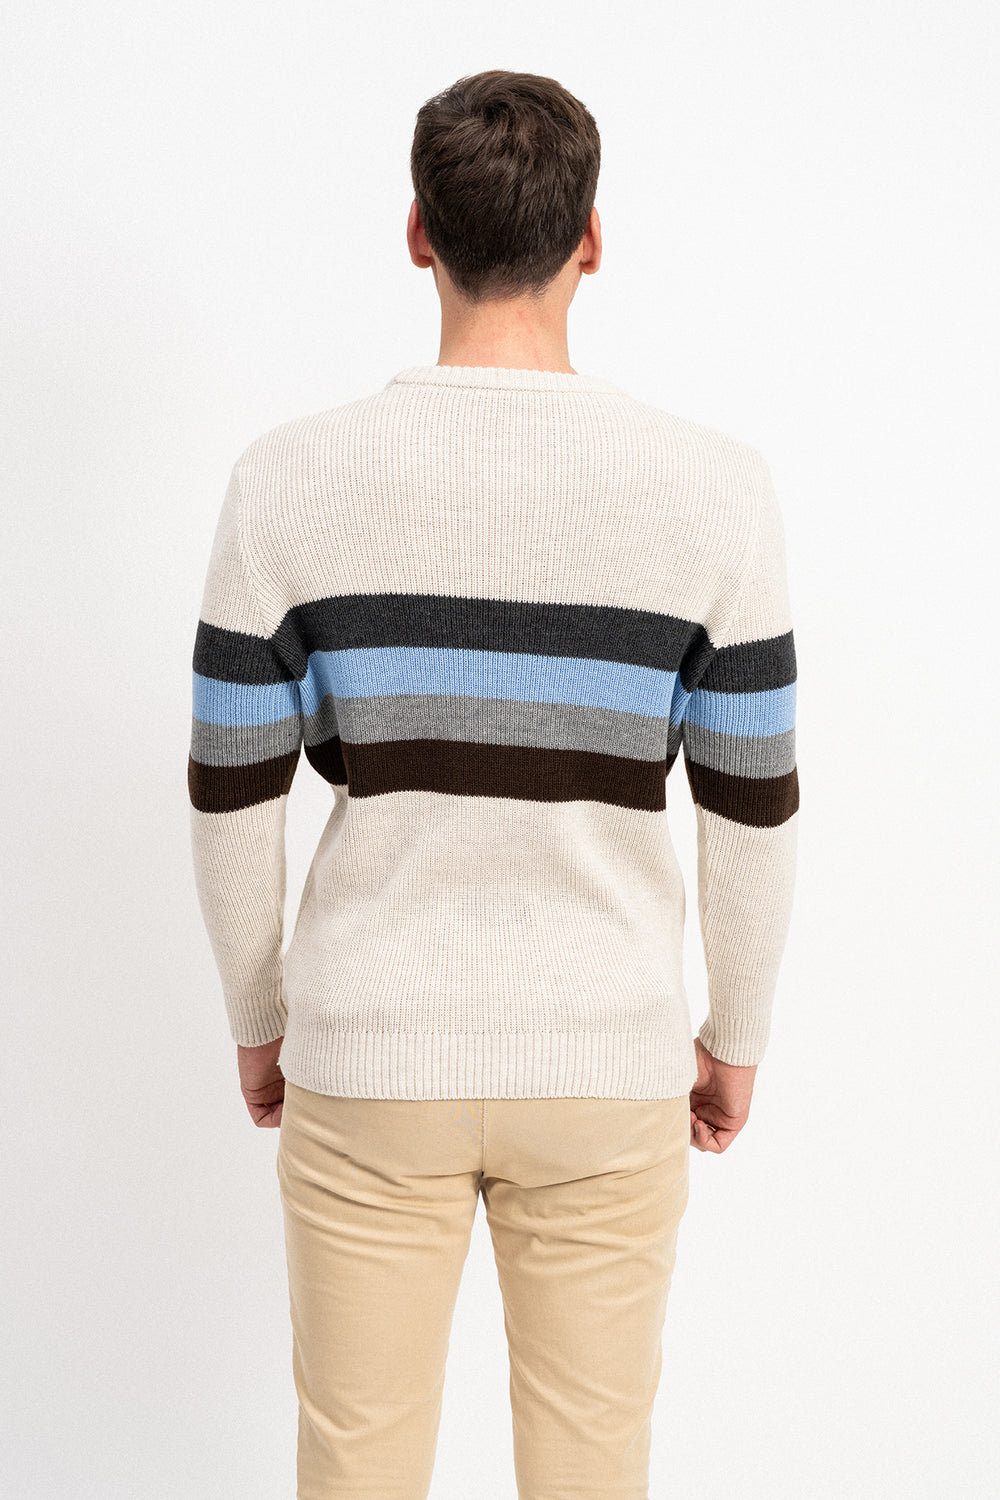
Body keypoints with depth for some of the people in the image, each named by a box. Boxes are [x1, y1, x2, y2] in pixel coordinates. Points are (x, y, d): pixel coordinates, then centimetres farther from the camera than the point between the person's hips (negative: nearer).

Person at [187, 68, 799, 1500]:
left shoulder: (291, 479, -11)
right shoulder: (716, 488, -11)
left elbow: (231, 798, -4)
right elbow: (752, 809, -4)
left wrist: (257, 1020, 12)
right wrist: (737, 1037, 11)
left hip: (368, 1060, 0)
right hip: (605, 1068, 0)